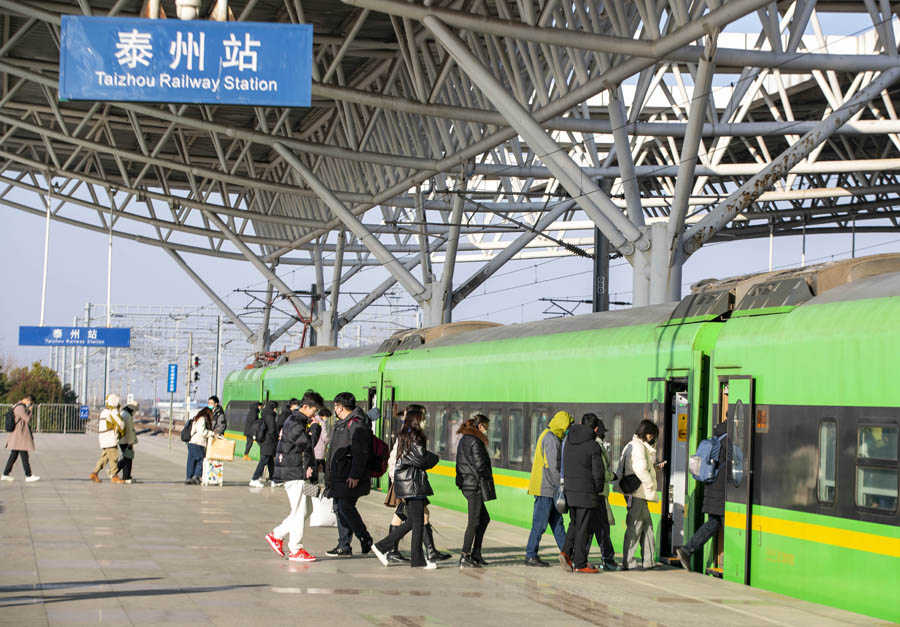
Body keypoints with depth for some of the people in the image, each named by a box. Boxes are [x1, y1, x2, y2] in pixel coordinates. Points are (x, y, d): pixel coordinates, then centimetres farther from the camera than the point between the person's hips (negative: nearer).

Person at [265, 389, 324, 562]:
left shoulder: (300, 422, 17)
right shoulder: (294, 424, -16)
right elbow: (309, 443, -22)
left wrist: (309, 467, 10)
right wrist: (315, 428, -8)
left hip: (299, 472, 10)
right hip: (292, 472, -10)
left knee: (307, 508, 12)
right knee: (300, 511, -7)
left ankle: (276, 535, 16)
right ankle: (296, 550, -2)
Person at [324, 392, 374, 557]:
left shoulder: (356, 424, -13)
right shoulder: (341, 424, 20)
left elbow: (360, 453, -20)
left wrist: (355, 475, -24)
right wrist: (329, 470, 28)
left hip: (350, 477, -10)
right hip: (339, 476, 10)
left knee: (346, 507, -14)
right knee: (339, 509, 8)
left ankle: (365, 539, 0)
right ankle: (344, 546, 11)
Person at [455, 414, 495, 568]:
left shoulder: (463, 440, 15)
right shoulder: (475, 441, -14)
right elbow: (480, 464, -20)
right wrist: (488, 476, -2)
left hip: (466, 482, 10)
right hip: (474, 484, -10)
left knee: (484, 518, 16)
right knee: (474, 521, -6)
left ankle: (476, 553, 16)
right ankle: (465, 557, -4)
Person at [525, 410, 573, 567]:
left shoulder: (547, 435, 17)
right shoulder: (551, 439, -15)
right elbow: (553, 466, -19)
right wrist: (560, 487, -13)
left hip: (546, 488, 10)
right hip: (546, 489, -10)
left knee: (557, 521, 12)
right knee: (540, 523, -5)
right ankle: (531, 556, -1)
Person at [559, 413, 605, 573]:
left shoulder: (568, 441, 5)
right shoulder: (593, 446, -13)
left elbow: (563, 464, 8)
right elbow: (598, 473, -12)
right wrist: (599, 490, 4)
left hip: (569, 490, 5)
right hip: (585, 492, -5)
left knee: (574, 523, 21)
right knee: (583, 527, 2)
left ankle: (566, 551, 3)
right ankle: (580, 564, 5)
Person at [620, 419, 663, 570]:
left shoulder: (631, 445, 18)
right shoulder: (638, 446, -14)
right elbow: (640, 469, -24)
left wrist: (653, 468, 16)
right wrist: (651, 486, -15)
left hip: (639, 494, 10)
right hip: (637, 493, -10)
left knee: (647, 525, 14)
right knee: (635, 527, -6)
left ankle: (648, 560, 17)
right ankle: (628, 562, -2)